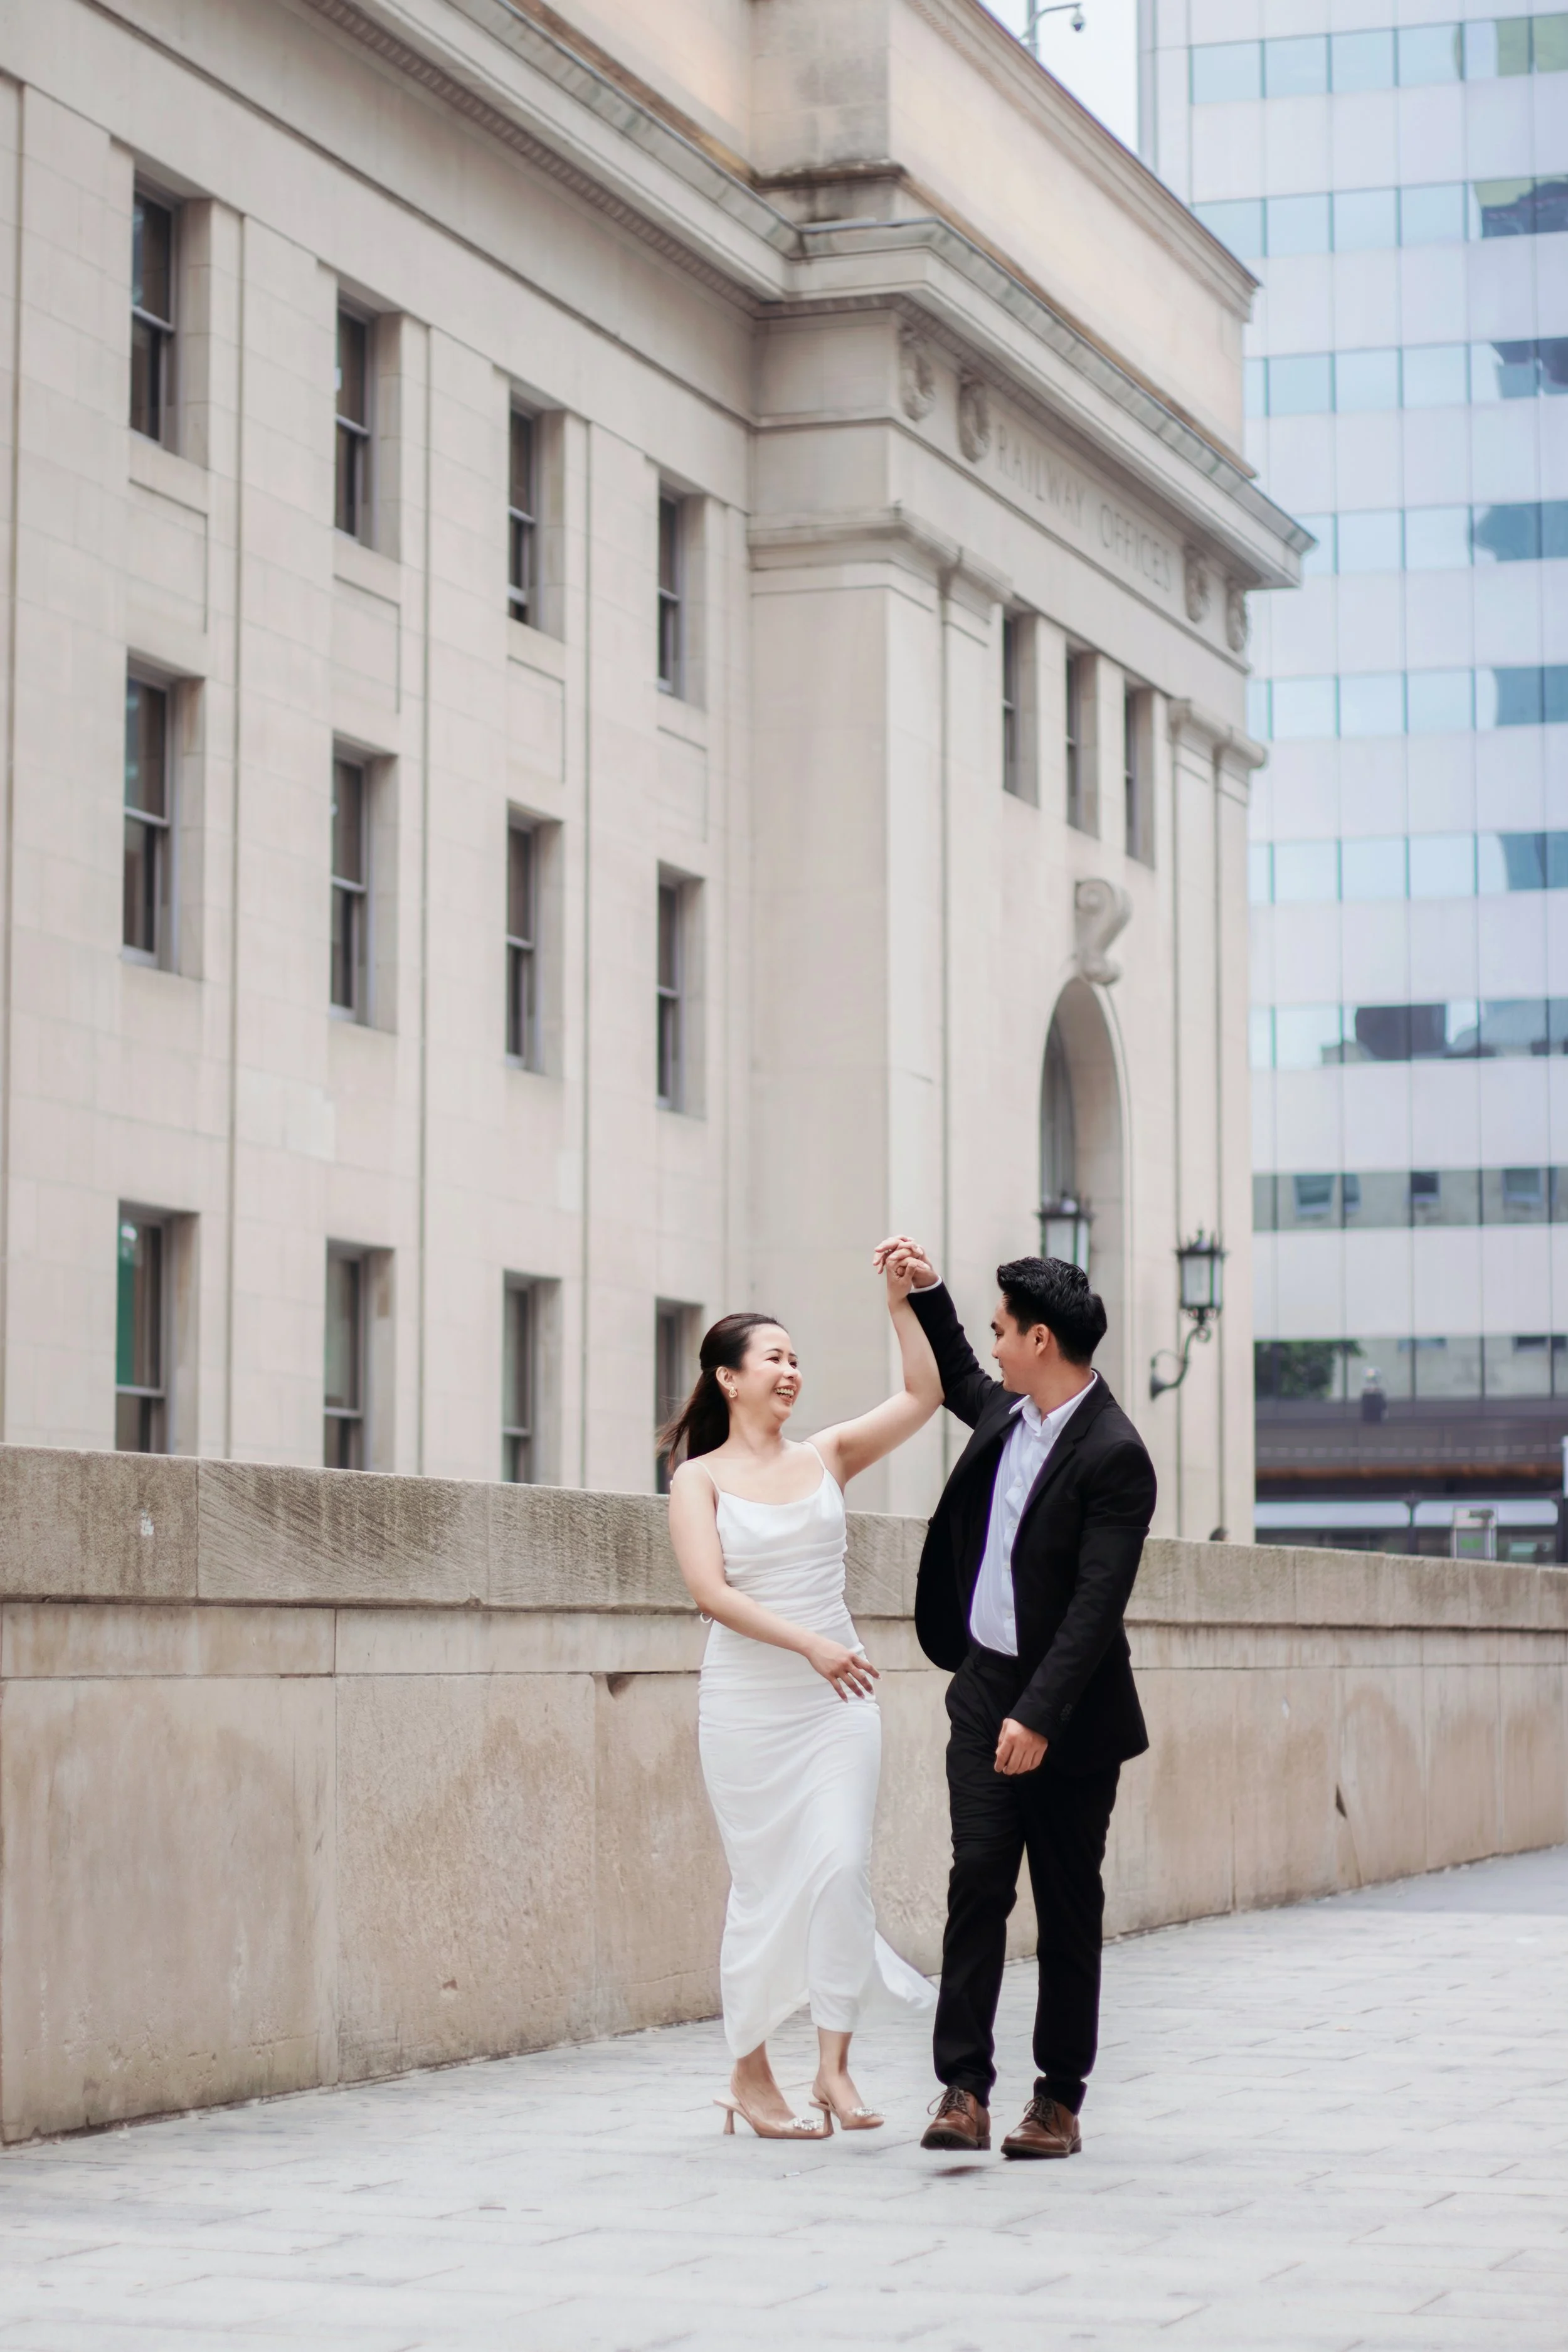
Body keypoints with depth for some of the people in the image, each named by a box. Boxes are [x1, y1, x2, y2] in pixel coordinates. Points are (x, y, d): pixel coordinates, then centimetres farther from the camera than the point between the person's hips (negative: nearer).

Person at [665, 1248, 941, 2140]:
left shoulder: (827, 1457, 10)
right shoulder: (700, 1479, 0)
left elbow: (924, 1396, 4)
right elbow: (711, 1589, -12)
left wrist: (903, 1302, -5)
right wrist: (810, 1645, -20)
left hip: (839, 1699, 3)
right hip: (749, 1704, -2)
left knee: (842, 1865, -11)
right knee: (765, 1883, 2)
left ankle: (835, 2066, -8)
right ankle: (751, 2073, 13)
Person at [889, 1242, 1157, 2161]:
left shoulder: (1115, 1456, -17)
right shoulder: (1008, 1412, 7)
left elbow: (1098, 1603, -22)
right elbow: (958, 1382, 33)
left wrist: (1039, 1714, -27)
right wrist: (926, 1290, 23)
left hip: (1067, 1710, -6)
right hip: (986, 1685, 6)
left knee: (1069, 1904, 4)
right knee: (978, 1878, -5)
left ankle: (1061, 2098, 11)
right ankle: (965, 2087, -8)